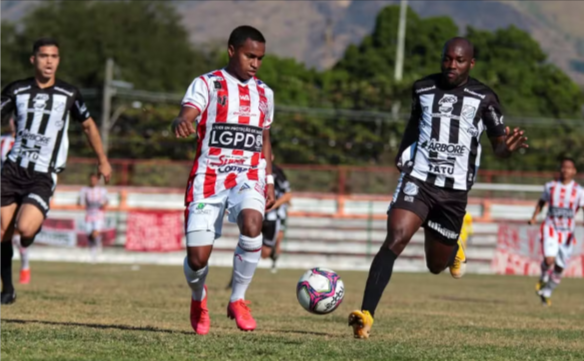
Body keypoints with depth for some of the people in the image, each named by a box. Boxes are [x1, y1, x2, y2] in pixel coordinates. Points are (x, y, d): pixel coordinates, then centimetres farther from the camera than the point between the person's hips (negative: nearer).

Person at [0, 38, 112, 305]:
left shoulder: (69, 94, 1)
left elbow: (88, 125, 16)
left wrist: (102, 160, 23)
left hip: (42, 177, -2)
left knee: (25, 228, -24)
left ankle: (34, 227, 14)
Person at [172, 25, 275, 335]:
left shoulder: (264, 93, 15)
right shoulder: (207, 84, 0)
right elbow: (187, 114, -18)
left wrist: (269, 181, 16)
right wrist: (181, 123, -43)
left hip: (248, 176, 3)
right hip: (209, 176, -2)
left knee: (252, 226, -30)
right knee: (197, 256, -8)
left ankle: (237, 300, -10)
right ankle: (199, 299, 28)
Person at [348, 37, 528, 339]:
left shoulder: (483, 98, 1)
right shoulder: (423, 89, 7)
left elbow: (498, 144, 3)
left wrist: (508, 147, -20)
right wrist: (402, 155, 19)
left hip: (454, 190, 0)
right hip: (417, 180, 0)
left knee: (436, 265, 11)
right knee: (396, 239, -24)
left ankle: (454, 248, 51)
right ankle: (366, 316, -27)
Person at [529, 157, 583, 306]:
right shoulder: (550, 186, 2)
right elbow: (542, 201, 17)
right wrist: (534, 217, 3)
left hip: (567, 232, 1)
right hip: (551, 228, -1)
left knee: (559, 267, 5)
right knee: (549, 259, -22)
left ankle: (547, 293, 25)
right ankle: (543, 279, 10)